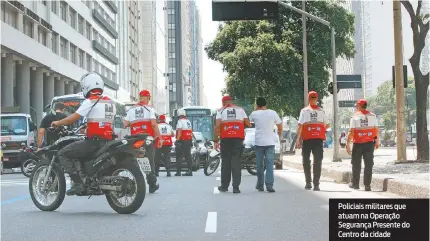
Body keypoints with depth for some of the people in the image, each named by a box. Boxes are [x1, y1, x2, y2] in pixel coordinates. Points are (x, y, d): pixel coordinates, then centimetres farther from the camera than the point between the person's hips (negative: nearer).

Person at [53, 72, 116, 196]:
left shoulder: (90, 101, -8)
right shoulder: (110, 102, 15)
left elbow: (74, 117, -10)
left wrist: (57, 123, 3)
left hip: (93, 141, -8)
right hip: (107, 142, 8)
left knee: (63, 154, -1)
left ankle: (77, 182, -12)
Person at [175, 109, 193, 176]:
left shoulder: (180, 121, -7)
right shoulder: (188, 121, 16)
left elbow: (179, 130, -17)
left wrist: (177, 139, -17)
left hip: (182, 141, -7)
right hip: (189, 140, 7)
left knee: (179, 156, -3)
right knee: (188, 156, 8)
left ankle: (178, 171, -6)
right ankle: (190, 171, 5)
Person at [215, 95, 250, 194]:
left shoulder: (221, 111, 6)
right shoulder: (240, 109, 11)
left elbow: (217, 126, -5)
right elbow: (248, 124, 7)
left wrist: (216, 140, -3)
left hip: (225, 138, 0)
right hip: (238, 138, 0)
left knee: (225, 162, 10)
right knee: (236, 162, -1)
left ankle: (224, 186, 16)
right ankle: (236, 187, -8)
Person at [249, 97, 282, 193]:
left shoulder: (254, 114, -1)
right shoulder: (272, 113, -1)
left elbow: (249, 119, 22)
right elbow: (280, 125, 7)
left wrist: (257, 109, 18)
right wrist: (280, 135, 25)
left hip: (259, 142, 0)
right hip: (270, 142, 0)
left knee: (259, 164, 11)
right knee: (269, 164, -3)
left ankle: (260, 185, 16)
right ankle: (269, 185, -14)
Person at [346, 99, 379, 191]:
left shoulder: (355, 116, -5)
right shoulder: (372, 116, 2)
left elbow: (351, 132, -9)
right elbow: (376, 130, 5)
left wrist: (348, 144, -6)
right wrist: (377, 141, 16)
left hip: (358, 143, -1)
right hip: (369, 143, 2)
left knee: (356, 164, 11)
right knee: (368, 164, 3)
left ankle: (355, 183, 18)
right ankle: (367, 185, 0)